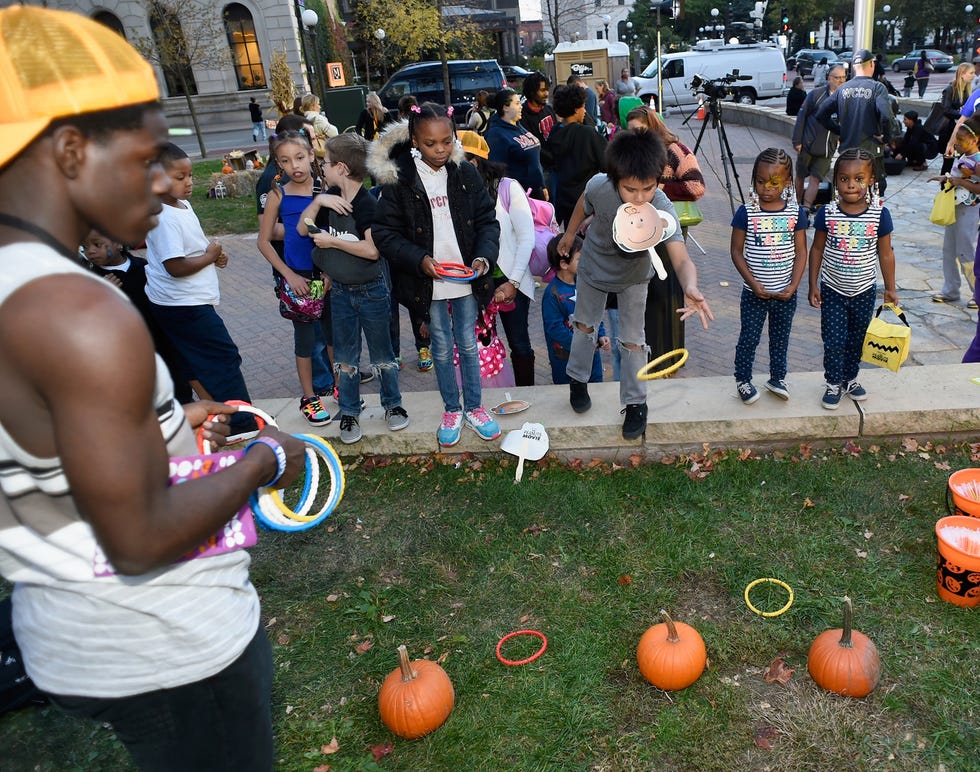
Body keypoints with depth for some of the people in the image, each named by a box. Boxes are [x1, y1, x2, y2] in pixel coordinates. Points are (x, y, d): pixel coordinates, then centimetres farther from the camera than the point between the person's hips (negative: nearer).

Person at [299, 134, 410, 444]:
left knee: (382, 354, 10)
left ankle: (393, 405, 27)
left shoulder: (368, 203, -19)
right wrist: (318, 201, -11)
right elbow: (302, 229, 4)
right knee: (345, 357, 12)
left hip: (371, 291, -6)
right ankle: (350, 413, 24)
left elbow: (372, 250, -27)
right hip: (340, 290, 6)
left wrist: (331, 241, -19)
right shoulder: (330, 197, 2)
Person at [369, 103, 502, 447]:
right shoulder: (398, 181, -9)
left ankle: (474, 407, 31)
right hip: (428, 283, -1)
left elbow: (487, 220, 1)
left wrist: (484, 256, -16)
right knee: (441, 349, 13)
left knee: (468, 344, 14)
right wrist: (419, 260, -20)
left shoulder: (466, 174, -3)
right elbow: (385, 232, -7)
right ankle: (452, 410, 32)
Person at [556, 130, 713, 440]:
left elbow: (681, 259, -53)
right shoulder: (599, 186, -35)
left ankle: (635, 403, 22)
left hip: (634, 275, -1)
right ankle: (578, 380, 42)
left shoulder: (662, 209, -40)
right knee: (585, 325, 18)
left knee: (632, 340, 3)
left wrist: (691, 289, -74)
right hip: (595, 264, 2)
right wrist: (569, 233, 8)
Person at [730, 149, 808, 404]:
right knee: (749, 338, 7)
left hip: (785, 294, 2)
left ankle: (777, 378, 35)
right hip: (754, 293, -2)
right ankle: (743, 380, 26)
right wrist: (753, 283, -15)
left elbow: (801, 252, 0)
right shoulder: (746, 213, -11)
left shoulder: (796, 213, -4)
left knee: (780, 338, 17)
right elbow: (736, 251, -7)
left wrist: (793, 286, -10)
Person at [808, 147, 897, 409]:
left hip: (864, 292, 1)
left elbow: (886, 254, 0)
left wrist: (890, 288, 4)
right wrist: (813, 285, -2)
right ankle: (833, 384, 19)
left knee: (856, 340, 15)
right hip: (832, 291, -1)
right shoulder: (827, 214, -11)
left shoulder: (880, 215, -10)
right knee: (834, 341, -1)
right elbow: (817, 250, -2)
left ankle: (850, 378, 35)